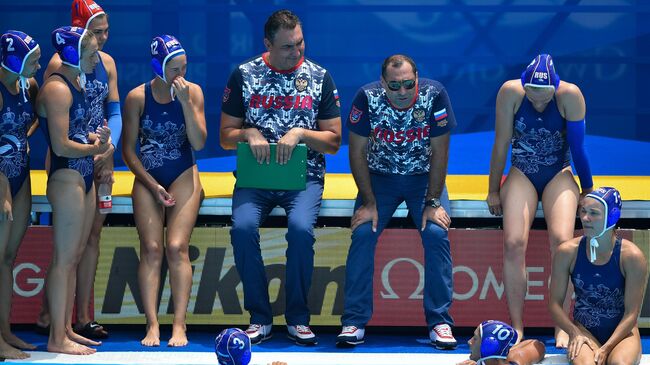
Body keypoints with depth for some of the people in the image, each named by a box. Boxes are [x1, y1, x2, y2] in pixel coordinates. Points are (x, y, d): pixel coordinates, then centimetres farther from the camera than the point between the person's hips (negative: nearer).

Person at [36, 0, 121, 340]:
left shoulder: (106, 62, 9)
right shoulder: (59, 63, -10)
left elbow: (114, 112, 10)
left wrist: (109, 150, -5)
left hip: (100, 159, 6)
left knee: (92, 235, 7)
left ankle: (83, 317, 12)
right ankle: (47, 315, 3)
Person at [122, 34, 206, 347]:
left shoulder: (193, 92, -5)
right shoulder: (137, 97, -7)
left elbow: (199, 143, -11)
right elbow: (128, 150, -1)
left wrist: (185, 102, -20)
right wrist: (152, 185, -7)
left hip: (183, 177, 0)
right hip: (147, 179, 0)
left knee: (177, 248, -11)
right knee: (151, 250, -8)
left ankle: (179, 325, -10)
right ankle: (152, 325, -8)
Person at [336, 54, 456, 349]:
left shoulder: (434, 95, -21)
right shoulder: (367, 98, -20)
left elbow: (439, 152, -14)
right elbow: (357, 153, -11)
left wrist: (433, 203, -16)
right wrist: (369, 203, -15)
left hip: (425, 177, 0)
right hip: (379, 177, 0)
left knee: (436, 233, -20)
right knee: (363, 233, -19)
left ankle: (440, 322, -11)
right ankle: (354, 322, -11)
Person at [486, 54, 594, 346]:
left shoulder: (570, 96, -16)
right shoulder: (510, 92, -13)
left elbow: (577, 149, -7)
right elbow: (501, 145, -4)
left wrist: (587, 191, 2)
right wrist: (494, 190, 3)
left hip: (559, 176, -1)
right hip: (521, 176, 1)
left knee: (562, 241, -23)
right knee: (514, 243, -20)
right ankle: (516, 327, -13)